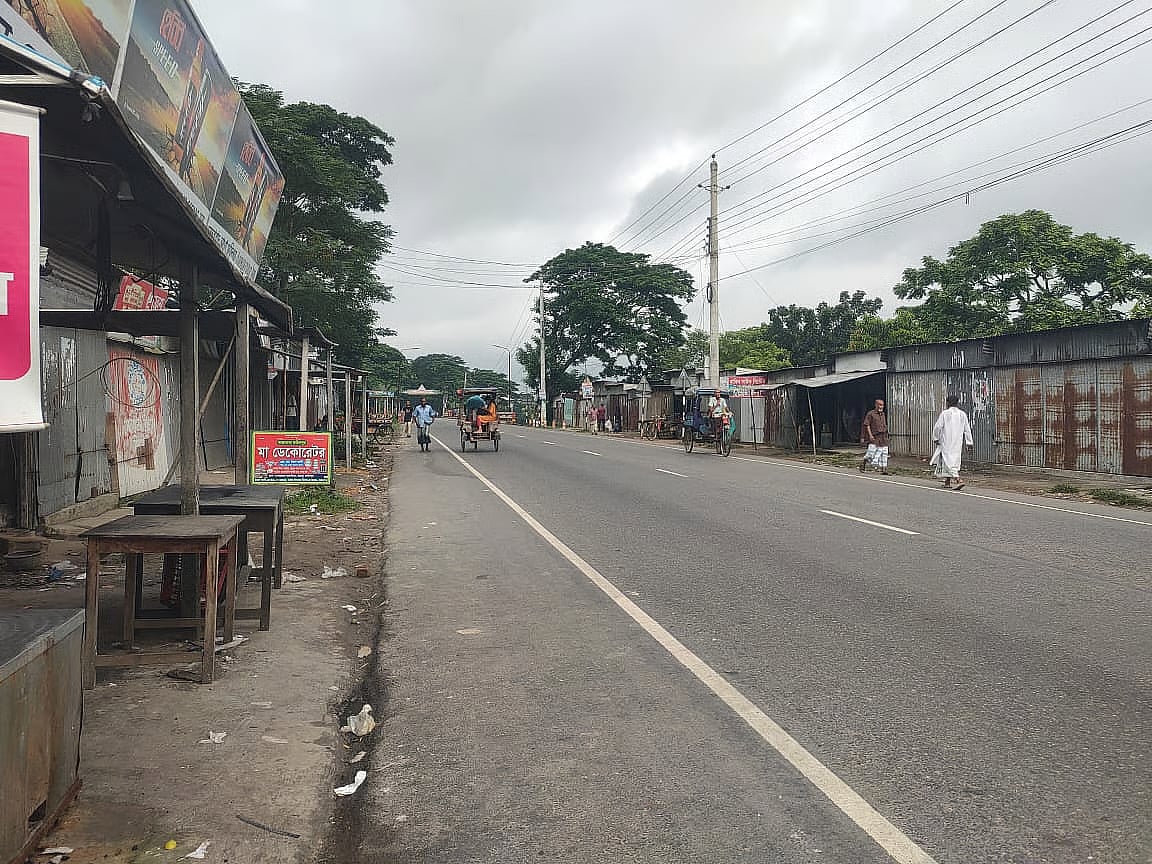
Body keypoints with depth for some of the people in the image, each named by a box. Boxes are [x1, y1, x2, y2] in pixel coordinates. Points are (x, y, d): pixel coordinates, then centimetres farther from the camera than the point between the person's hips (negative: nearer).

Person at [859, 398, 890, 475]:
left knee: (884, 453, -1)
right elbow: (867, 425, -7)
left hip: (883, 437, 6)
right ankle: (863, 464, 9)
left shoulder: (883, 414, 16)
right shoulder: (870, 414, -3)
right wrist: (870, 435, -16)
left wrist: (886, 436, 18)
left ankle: (883, 469, -1)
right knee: (871, 452, -11)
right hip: (874, 437, -6)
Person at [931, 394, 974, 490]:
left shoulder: (944, 413, -8)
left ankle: (959, 480, -24)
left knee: (949, 461, -8)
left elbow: (937, 427, -8)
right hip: (958, 443, 6)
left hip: (946, 443, -5)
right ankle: (947, 482, 21)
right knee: (955, 461, 16)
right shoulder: (962, 414, 6)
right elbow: (967, 429, 7)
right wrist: (969, 442, 10)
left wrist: (936, 438, 6)